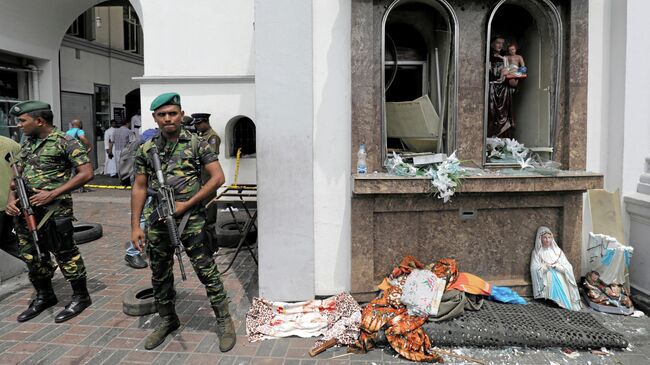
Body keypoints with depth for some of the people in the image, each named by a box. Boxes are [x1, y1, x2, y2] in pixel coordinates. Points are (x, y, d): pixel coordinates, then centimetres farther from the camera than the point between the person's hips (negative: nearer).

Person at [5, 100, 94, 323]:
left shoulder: (64, 142, -11)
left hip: (54, 212, -8)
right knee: (32, 256, 16)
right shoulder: (26, 144, 12)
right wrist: (11, 198, 0)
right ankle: (44, 296, 33)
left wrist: (52, 194, -17)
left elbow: (86, 173, -15)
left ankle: (80, 297, 16)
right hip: (26, 212, 8)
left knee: (65, 254, 1)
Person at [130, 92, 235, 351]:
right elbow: (139, 188, 9)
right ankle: (167, 320, 35)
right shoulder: (146, 150, 6)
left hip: (191, 221, -4)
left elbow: (218, 177, -8)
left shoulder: (196, 144, -4)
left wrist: (186, 204, -12)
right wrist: (135, 226, 4)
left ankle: (224, 322, 14)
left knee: (207, 272, -1)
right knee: (160, 276, 14)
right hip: (157, 223, 4)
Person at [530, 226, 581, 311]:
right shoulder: (537, 252, 8)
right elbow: (535, 269, -6)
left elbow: (568, 268, 7)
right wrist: (547, 265, -4)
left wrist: (555, 265, -6)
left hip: (560, 281, 3)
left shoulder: (557, 251, 16)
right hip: (547, 282, -3)